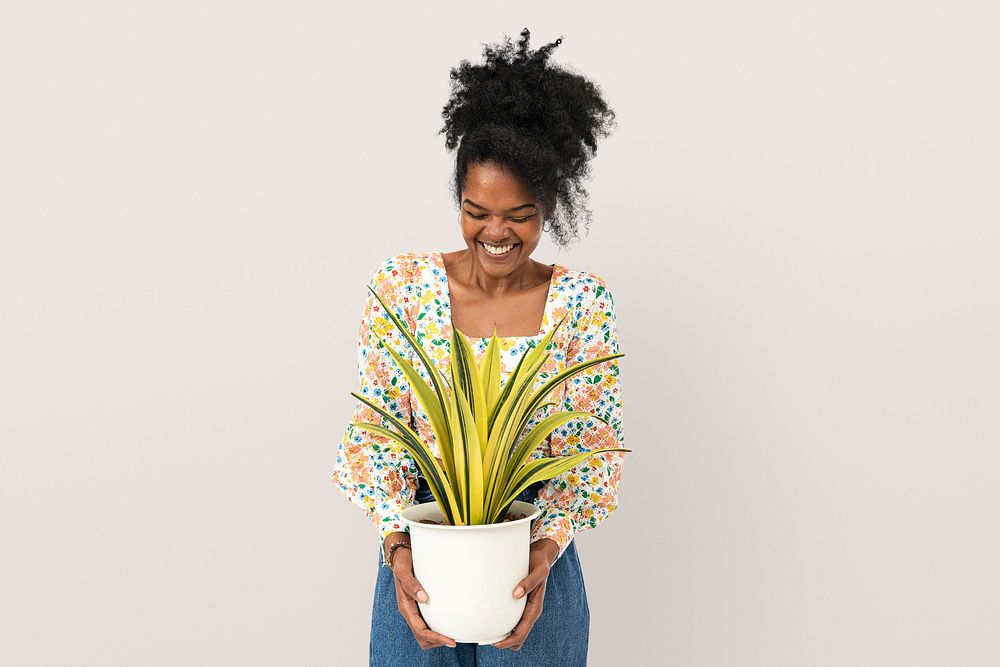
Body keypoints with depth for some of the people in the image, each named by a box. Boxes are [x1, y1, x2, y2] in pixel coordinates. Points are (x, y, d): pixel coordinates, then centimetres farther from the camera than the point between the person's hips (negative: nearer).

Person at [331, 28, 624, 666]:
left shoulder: (583, 302, -6)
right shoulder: (401, 285, -4)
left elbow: (594, 447, -6)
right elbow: (377, 431, -5)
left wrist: (547, 550, -20)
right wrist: (397, 546, -18)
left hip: (534, 564, -1)